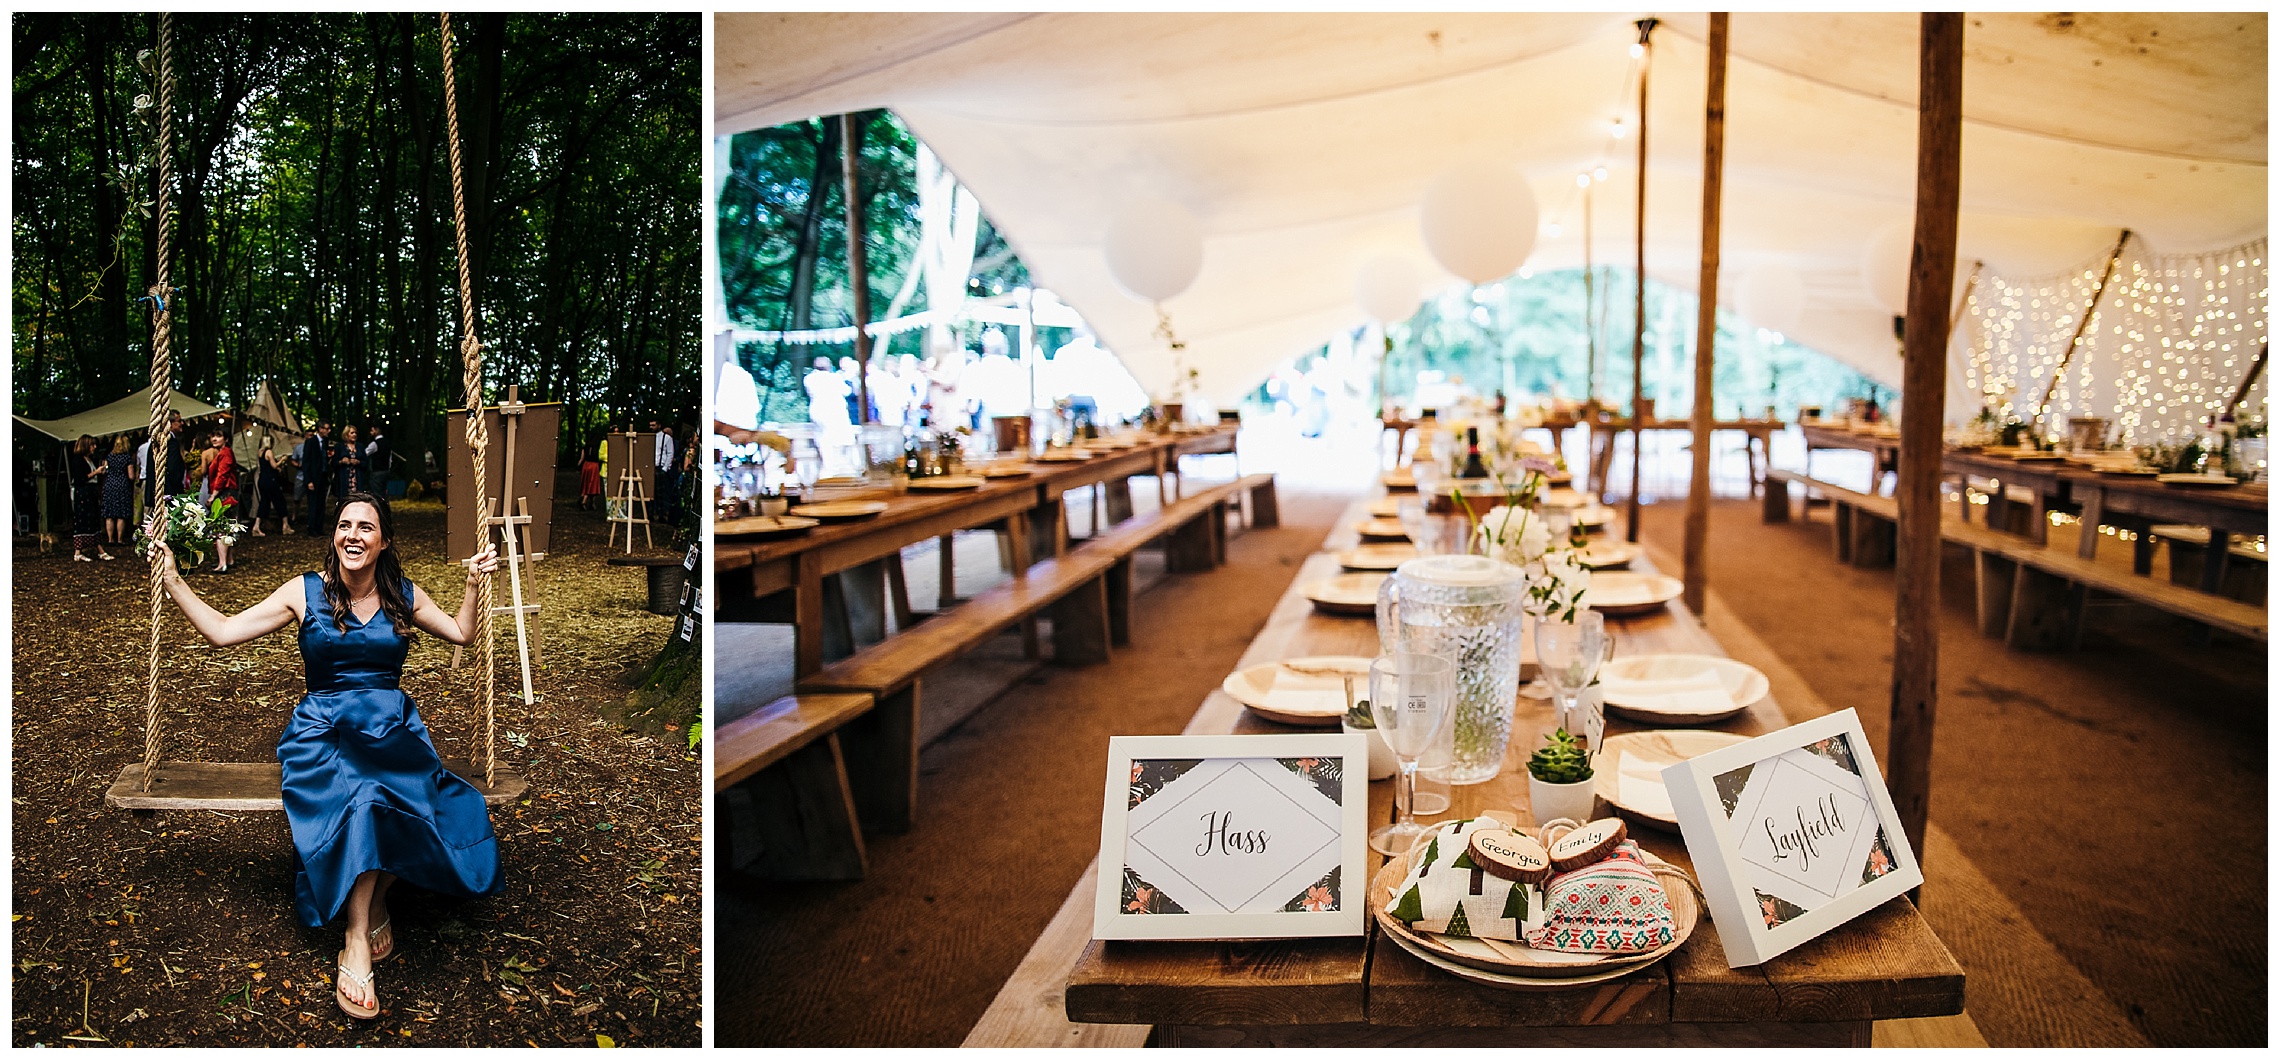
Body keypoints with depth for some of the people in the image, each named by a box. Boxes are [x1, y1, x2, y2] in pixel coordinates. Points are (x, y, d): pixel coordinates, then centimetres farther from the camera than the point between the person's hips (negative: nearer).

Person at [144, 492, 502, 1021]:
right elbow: (221, 631, 3)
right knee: (362, 797, -37)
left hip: (392, 725, 2)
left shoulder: (404, 596, 9)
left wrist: (474, 584, 11)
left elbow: (461, 633, 22)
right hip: (324, 729, -2)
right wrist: (172, 581, 0)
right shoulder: (305, 592, 4)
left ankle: (375, 893, -6)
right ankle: (357, 942, -31)